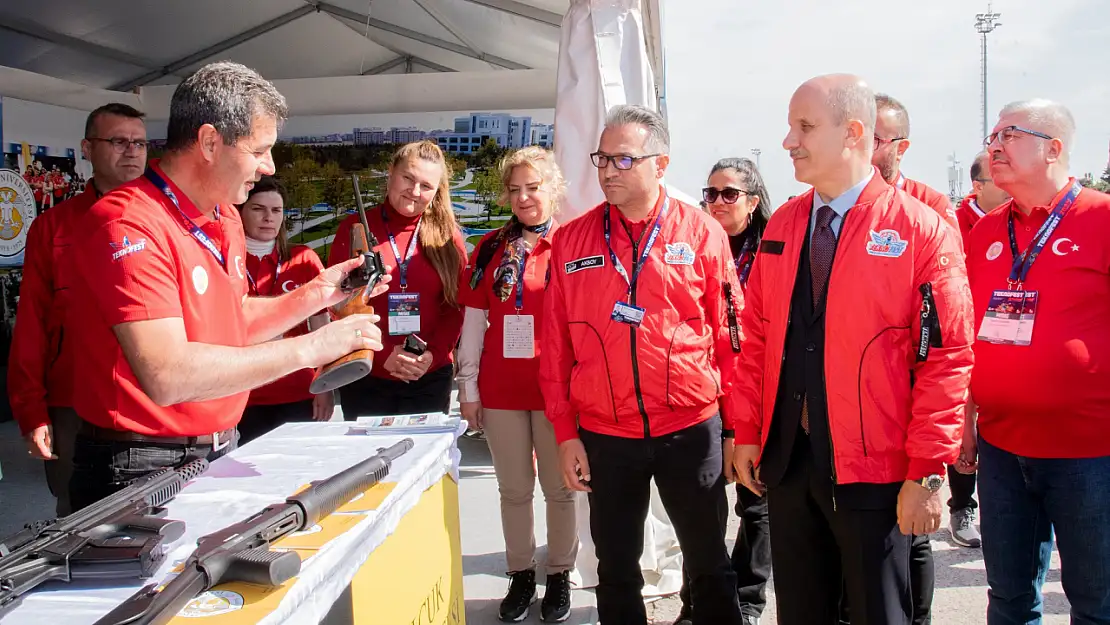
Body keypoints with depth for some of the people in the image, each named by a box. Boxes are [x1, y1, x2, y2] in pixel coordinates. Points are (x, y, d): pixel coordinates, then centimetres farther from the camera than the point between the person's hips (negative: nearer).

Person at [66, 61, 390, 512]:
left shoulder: (226, 218, 9)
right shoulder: (130, 225, -21)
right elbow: (166, 376, -31)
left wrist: (315, 294, 5)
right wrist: (307, 349, -26)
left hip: (220, 453, 8)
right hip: (142, 472, -8)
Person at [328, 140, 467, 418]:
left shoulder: (447, 237, 4)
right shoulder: (355, 228, 0)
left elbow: (456, 306, 2)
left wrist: (432, 355, -13)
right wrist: (383, 354, -13)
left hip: (430, 380, 1)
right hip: (365, 380, -1)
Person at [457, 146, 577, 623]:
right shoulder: (491, 248, 7)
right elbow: (473, 322, 8)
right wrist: (468, 387, 5)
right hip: (500, 390, 3)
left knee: (559, 489, 8)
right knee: (513, 489, 12)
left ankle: (559, 576, 22)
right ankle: (520, 575, 25)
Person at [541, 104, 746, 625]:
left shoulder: (701, 232, -3)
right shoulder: (571, 240, 2)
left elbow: (729, 335, -1)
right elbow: (556, 345, 3)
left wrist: (734, 425, -1)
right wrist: (565, 432, 1)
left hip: (692, 430, -1)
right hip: (604, 436, 2)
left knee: (709, 565, 12)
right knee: (617, 571, 14)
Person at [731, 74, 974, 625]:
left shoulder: (923, 230, -9)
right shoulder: (781, 227, 7)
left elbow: (947, 356, -11)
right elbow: (757, 338, 10)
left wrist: (926, 472, -13)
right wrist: (747, 434, 6)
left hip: (874, 471, -4)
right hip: (784, 460, 5)